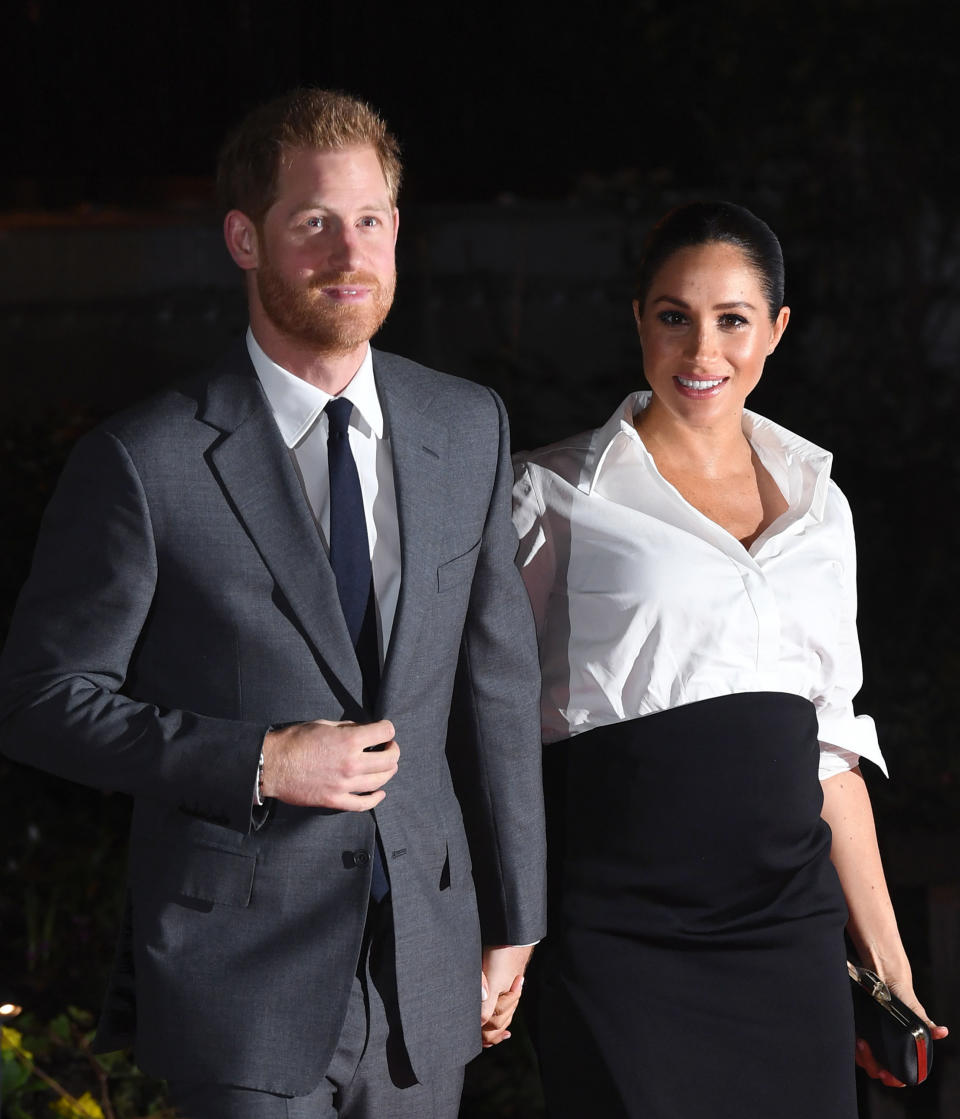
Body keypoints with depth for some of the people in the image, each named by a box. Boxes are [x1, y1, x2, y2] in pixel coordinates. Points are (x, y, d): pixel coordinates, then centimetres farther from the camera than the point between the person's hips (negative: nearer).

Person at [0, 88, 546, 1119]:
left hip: (424, 976, 4)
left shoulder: (468, 430, 6)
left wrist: (511, 921, 12)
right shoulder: (147, 462, -10)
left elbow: (497, 680, 10)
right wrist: (259, 764, -16)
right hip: (242, 983, -4)